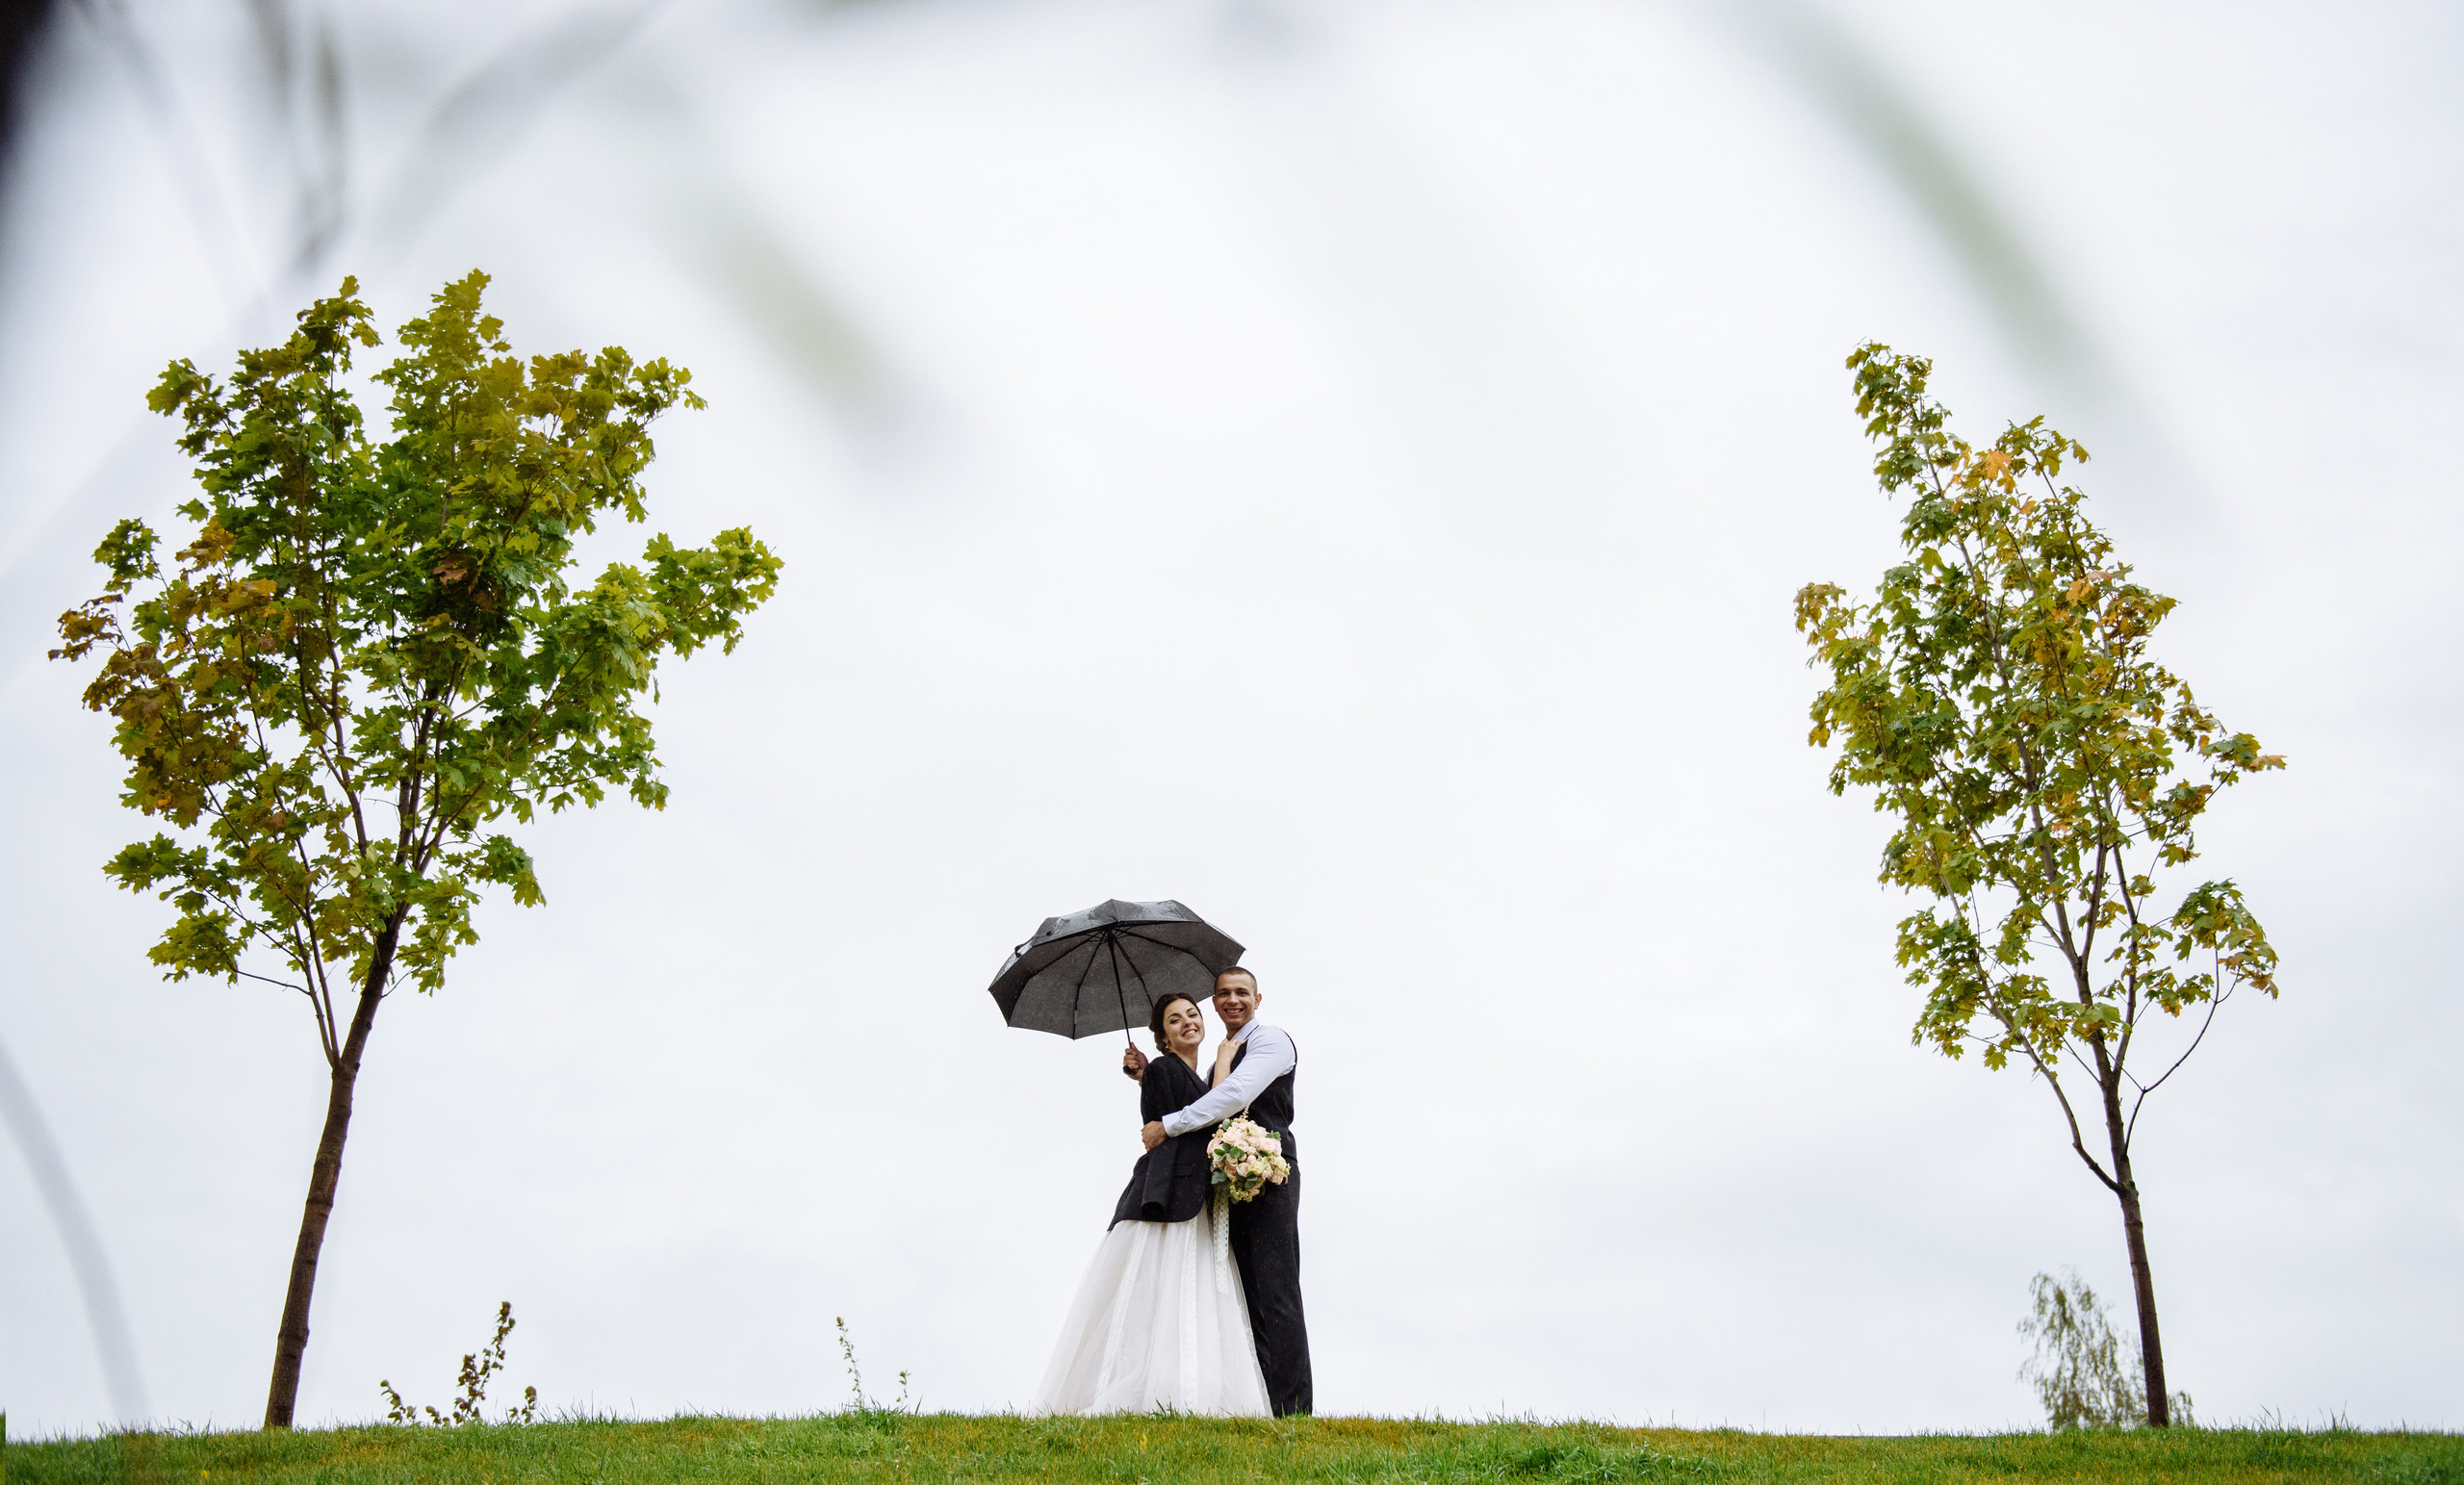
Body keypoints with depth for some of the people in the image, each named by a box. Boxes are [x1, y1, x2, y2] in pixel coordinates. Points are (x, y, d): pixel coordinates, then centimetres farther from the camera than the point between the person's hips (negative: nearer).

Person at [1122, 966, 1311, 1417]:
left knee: (1275, 1292, -12)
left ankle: (1293, 1408, -13)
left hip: (1268, 1176, -9)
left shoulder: (1270, 1039, -3)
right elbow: (1196, 1105, 32)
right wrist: (1148, 1075, 18)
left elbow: (1236, 1095, -18)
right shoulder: (1223, 1054, 25)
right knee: (1247, 1293, 7)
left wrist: (1168, 1125, -14)